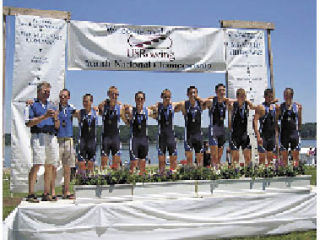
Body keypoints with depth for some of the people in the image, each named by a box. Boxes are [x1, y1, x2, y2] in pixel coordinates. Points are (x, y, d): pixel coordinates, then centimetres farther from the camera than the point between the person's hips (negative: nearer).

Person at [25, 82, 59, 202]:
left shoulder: (51, 105, 21)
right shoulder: (32, 105, 5)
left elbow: (57, 126, 19)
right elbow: (29, 123, -6)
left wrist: (55, 118, -3)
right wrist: (45, 116, -13)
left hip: (52, 137, 6)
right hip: (38, 136, -6)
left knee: (49, 166, 4)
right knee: (37, 165, -12)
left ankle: (46, 194, 9)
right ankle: (31, 194, -11)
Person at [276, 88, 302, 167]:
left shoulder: (298, 106, 4)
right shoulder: (280, 107, 2)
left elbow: (300, 119, 11)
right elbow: (276, 120, 6)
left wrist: (299, 129, 10)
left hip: (294, 132, 0)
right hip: (284, 133, 0)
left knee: (295, 154, 2)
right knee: (284, 155, 5)